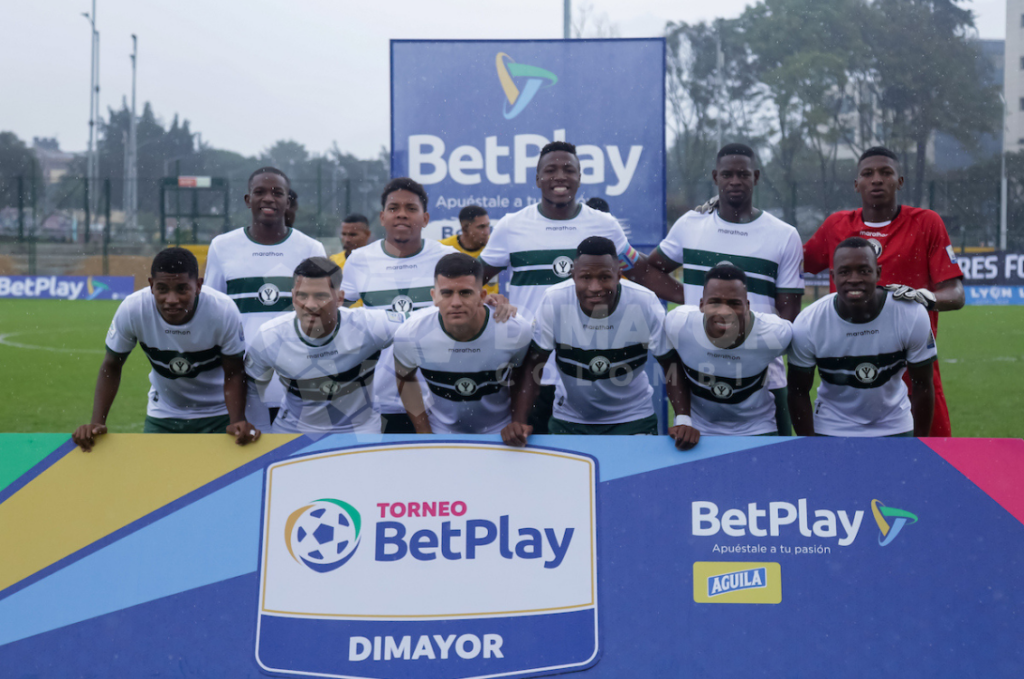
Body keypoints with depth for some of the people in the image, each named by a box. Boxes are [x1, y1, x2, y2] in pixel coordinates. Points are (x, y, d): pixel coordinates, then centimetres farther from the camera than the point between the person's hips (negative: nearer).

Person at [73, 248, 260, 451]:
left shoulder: (224, 311, -28)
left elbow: (234, 374, -15)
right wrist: (97, 423, -20)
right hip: (162, 417, 1)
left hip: (218, 415, -1)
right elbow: (111, 367, -10)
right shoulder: (131, 310, -25)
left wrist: (237, 422, -31)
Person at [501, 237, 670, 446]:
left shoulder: (646, 304, -21)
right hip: (568, 420, 1)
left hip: (633, 420, 0)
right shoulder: (553, 302, -20)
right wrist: (518, 422, -23)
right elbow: (531, 365, -12)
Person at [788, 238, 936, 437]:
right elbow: (798, 391, -6)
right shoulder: (807, 325, -18)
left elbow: (922, 387, -7)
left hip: (894, 428, 1)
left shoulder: (913, 317, -17)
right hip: (830, 431, -1)